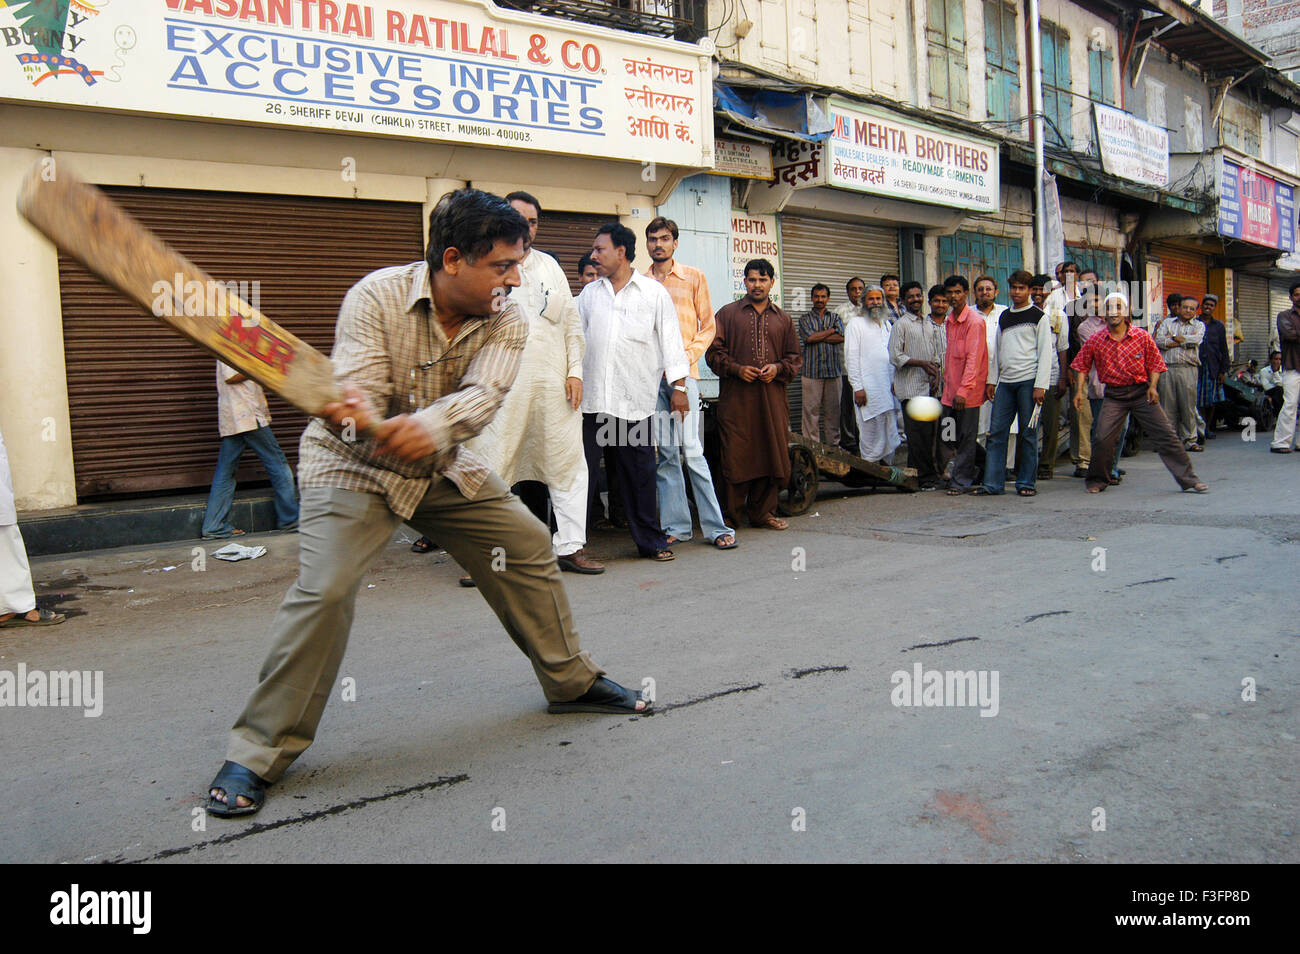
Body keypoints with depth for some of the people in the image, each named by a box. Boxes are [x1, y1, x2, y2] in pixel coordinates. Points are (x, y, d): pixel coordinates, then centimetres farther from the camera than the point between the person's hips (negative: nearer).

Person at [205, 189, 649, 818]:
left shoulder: (506, 321, -10)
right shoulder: (376, 297, -21)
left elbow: (483, 396, -27)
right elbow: (356, 397, -28)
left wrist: (431, 426, -48)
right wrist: (355, 415, -53)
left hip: (446, 468, 5)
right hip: (353, 466, -5)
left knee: (530, 549, 6)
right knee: (324, 591, -22)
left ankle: (571, 682, 26)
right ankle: (258, 754, -6)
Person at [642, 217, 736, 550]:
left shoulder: (694, 277, 8)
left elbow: (708, 326, 7)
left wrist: (688, 355, -8)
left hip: (683, 373, -3)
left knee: (690, 449, -10)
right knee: (664, 453, 4)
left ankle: (716, 527, -4)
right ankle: (676, 525, 11)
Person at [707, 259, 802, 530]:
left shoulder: (783, 319, 17)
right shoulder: (727, 314, 9)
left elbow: (794, 357, 17)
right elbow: (713, 352, 4)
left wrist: (777, 368, -3)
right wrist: (737, 369, -11)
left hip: (773, 397, 3)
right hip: (736, 398, -3)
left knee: (772, 454, 3)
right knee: (735, 455, -5)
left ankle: (762, 512, 15)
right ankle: (728, 515, 4)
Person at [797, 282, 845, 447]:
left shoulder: (835, 317, 14)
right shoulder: (805, 318, 8)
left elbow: (841, 337, -5)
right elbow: (809, 337, -10)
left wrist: (817, 336, -6)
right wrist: (831, 331, -2)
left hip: (834, 370, 2)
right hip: (811, 370, -2)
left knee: (833, 409, 6)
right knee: (811, 409, -3)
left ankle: (834, 443, 14)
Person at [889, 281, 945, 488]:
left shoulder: (929, 325, 18)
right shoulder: (901, 324, -3)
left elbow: (935, 355, 22)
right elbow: (895, 356, -10)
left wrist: (935, 373, 3)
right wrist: (922, 364, -15)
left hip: (929, 387, 6)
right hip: (911, 387, -6)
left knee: (931, 432, 6)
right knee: (918, 434, -8)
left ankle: (930, 475, 14)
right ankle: (922, 478, -2)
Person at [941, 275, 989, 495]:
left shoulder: (975, 321, -11)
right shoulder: (949, 321, 14)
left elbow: (974, 359, -17)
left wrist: (964, 390, -22)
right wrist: (947, 383, 16)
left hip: (968, 391, -8)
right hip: (950, 390, 8)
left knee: (965, 437, 0)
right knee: (947, 436, 8)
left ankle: (962, 481, 8)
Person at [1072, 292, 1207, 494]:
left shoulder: (1141, 336, -1)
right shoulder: (1095, 341, -1)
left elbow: (1155, 363, 6)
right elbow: (1082, 365, 9)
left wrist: (1153, 386, -7)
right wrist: (1079, 390, -2)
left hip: (1141, 392, 0)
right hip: (1114, 395, 0)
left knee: (1165, 434, -1)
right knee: (1103, 438, -12)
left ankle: (1188, 479, 8)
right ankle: (1098, 480, 10)